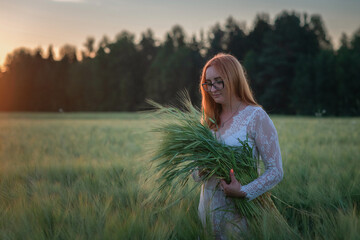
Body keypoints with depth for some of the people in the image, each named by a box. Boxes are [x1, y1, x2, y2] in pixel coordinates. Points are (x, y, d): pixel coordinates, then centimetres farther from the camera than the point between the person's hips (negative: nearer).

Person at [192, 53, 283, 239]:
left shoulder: (256, 117, -9)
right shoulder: (210, 119, 9)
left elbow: (275, 171, -12)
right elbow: (196, 171, 14)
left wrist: (244, 192, -24)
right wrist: (200, 172, -9)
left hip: (238, 217, -5)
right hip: (208, 213, 5)